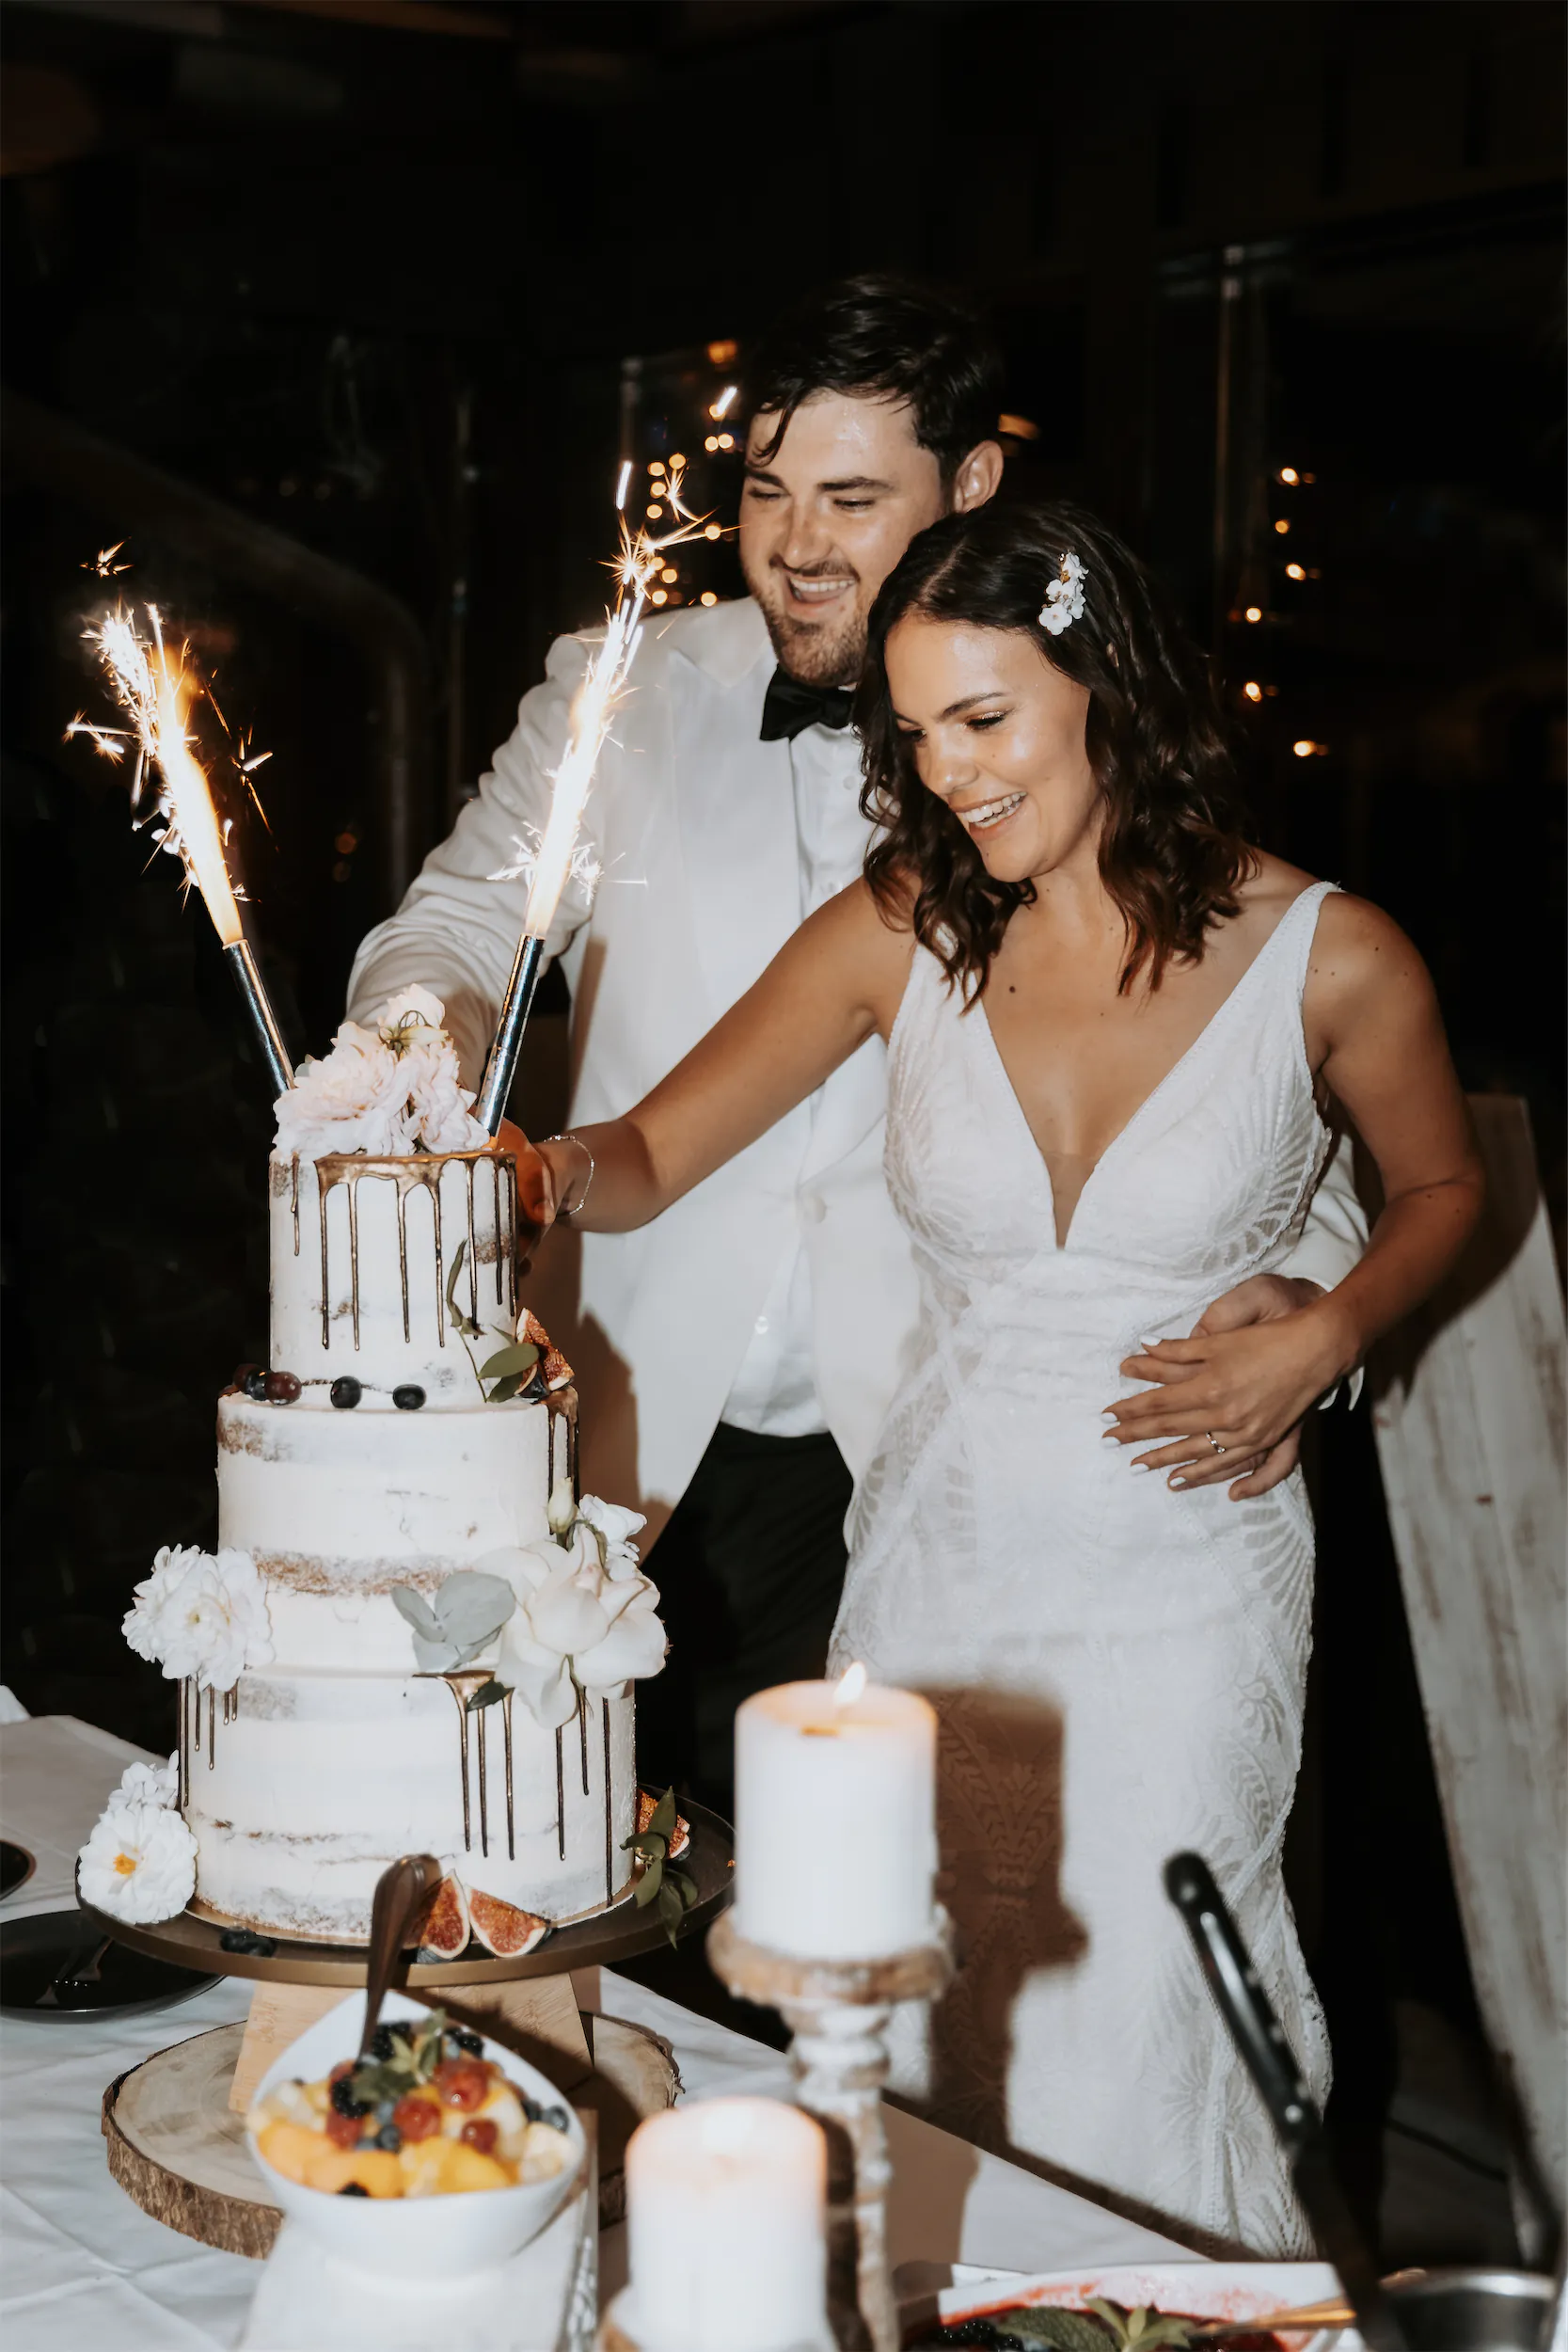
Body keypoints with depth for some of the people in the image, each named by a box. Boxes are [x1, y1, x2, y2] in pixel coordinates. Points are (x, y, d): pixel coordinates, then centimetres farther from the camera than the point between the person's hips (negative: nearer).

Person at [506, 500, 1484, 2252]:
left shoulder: (1326, 958, -8)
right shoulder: (904, 929, -2)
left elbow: (1441, 1187, 10)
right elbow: (656, 1150, 0)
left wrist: (1317, 1348, -7)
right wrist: (559, 1172, -22)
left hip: (1186, 1590, -2)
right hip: (938, 1564, 3)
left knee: (1127, 2040, -4)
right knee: (924, 2031, 8)